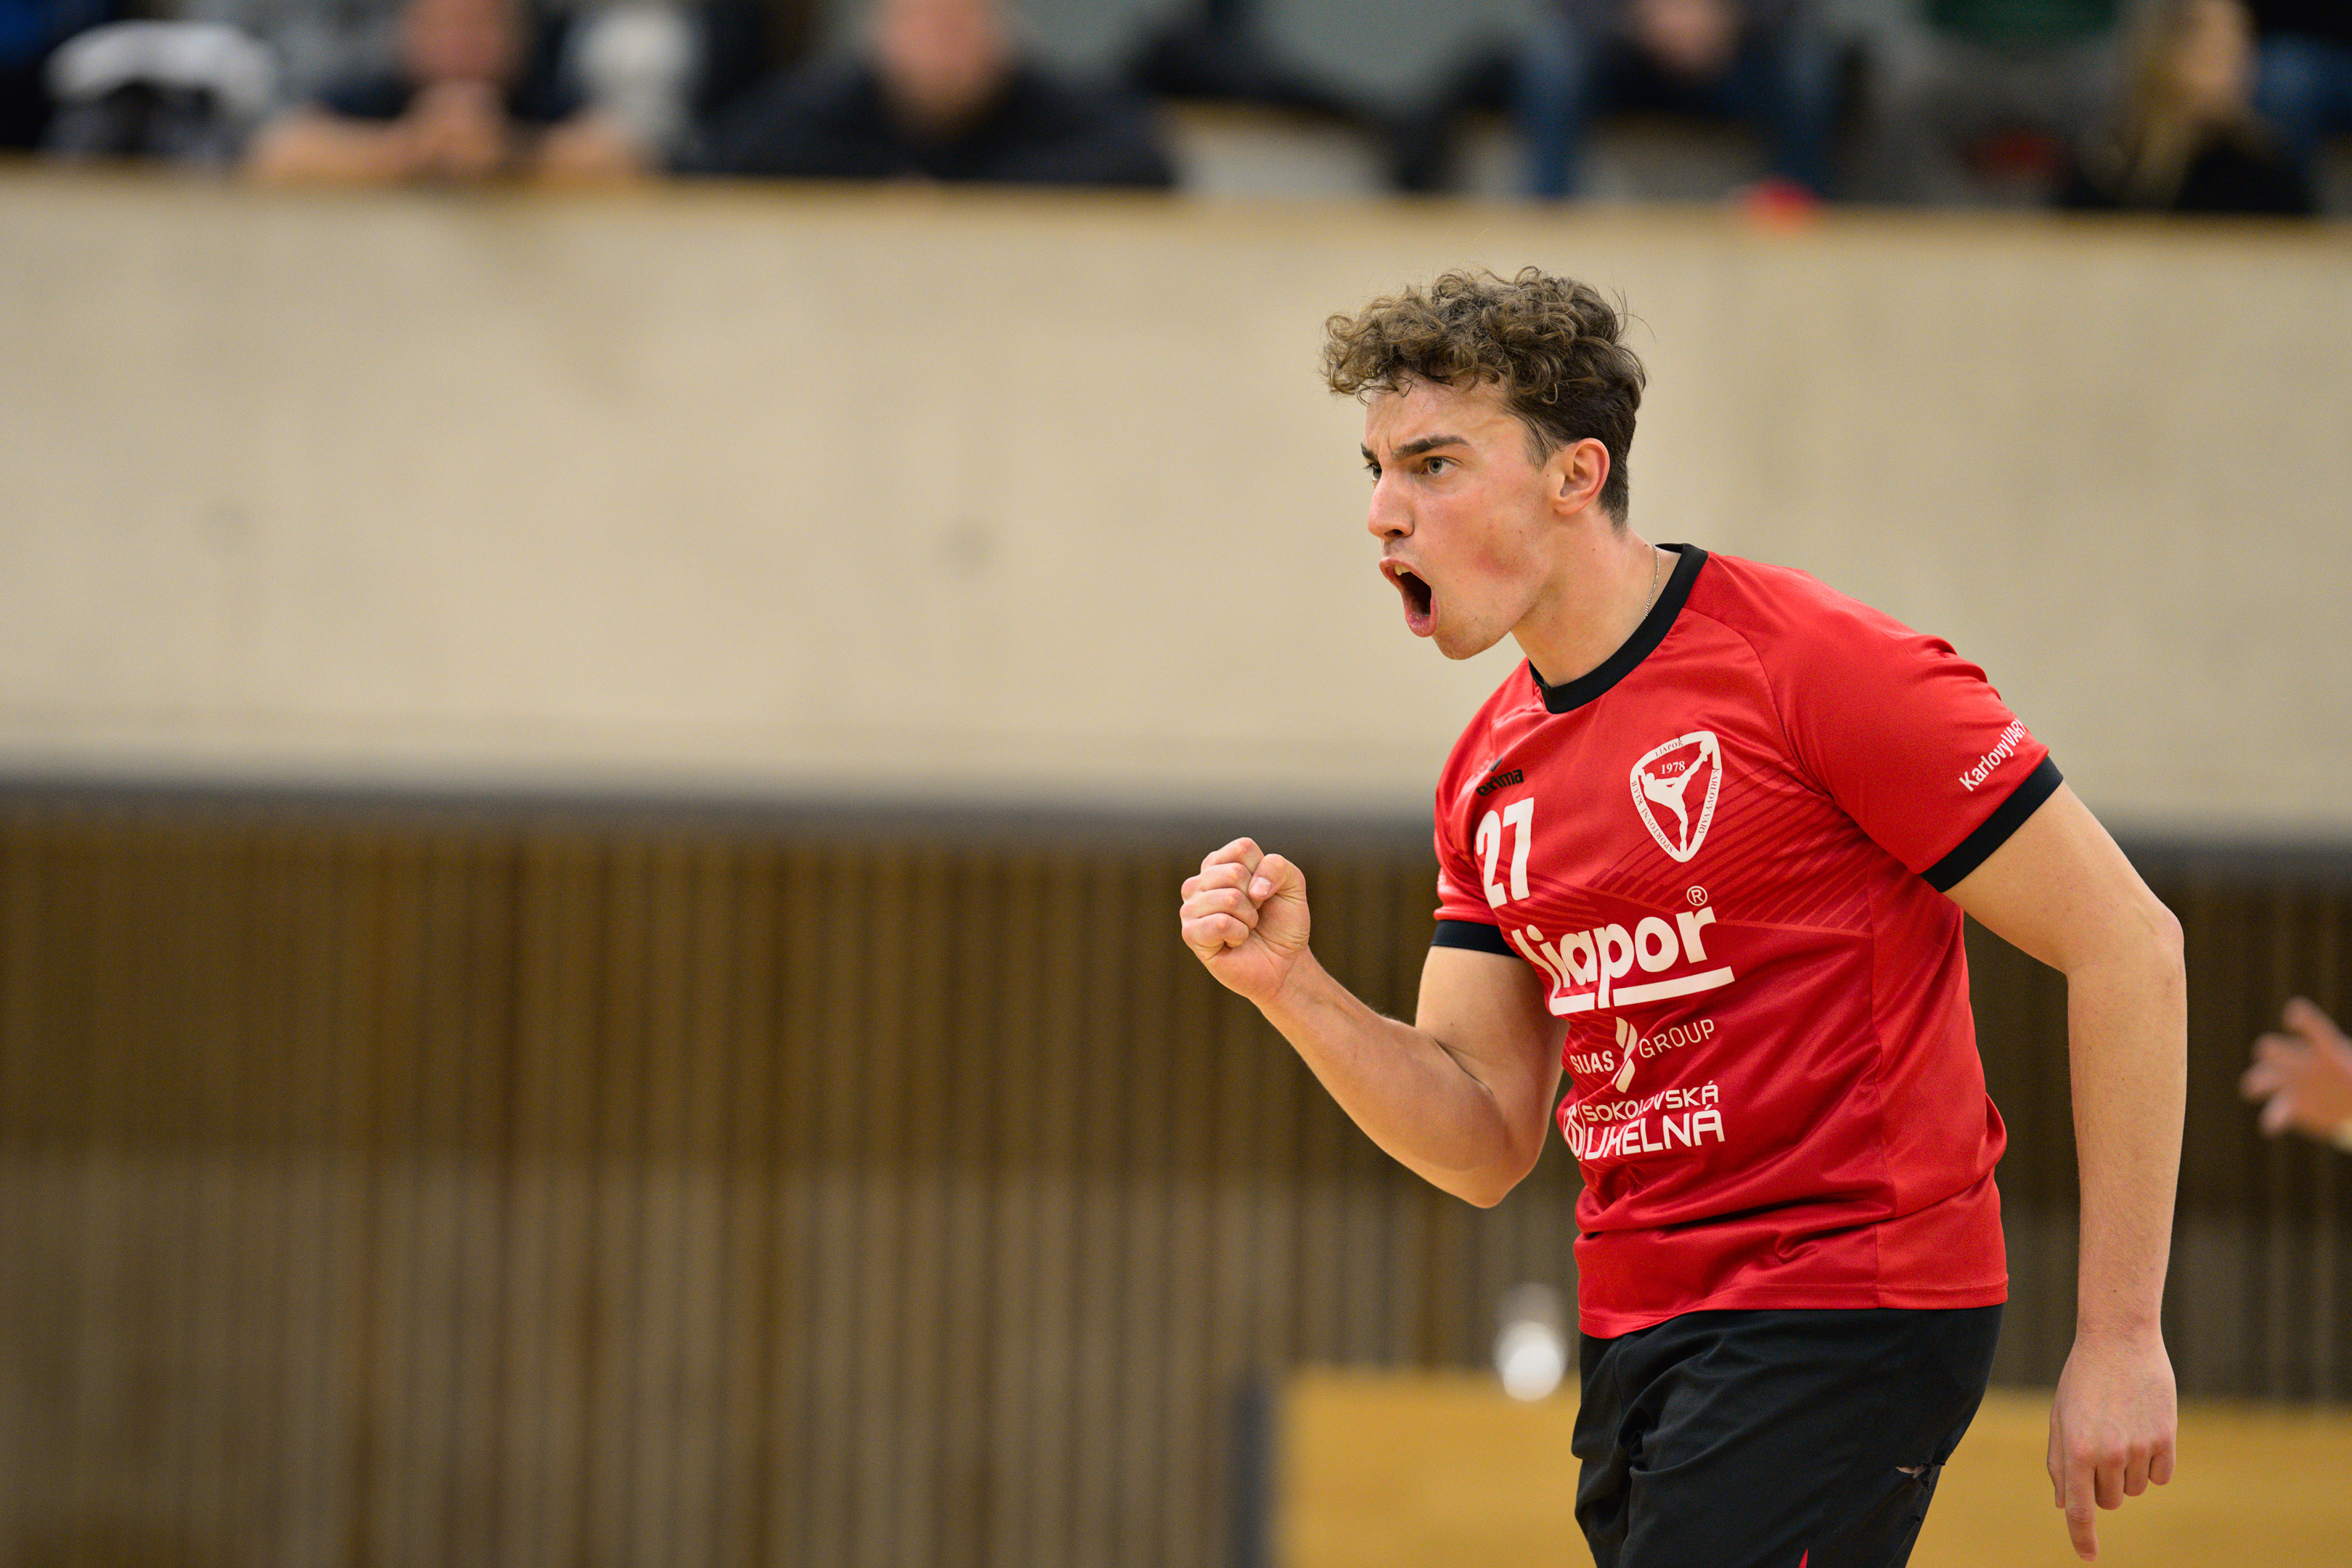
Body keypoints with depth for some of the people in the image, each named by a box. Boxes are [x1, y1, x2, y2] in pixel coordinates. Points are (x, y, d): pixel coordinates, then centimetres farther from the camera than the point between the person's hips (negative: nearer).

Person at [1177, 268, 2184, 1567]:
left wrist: (2118, 1339, -12)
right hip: (1637, 1341, 8)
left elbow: (2126, 944, -11)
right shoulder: (1490, 773, 11)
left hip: (1841, 1313, -8)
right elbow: (1487, 1143, 13)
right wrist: (1292, 989, -5)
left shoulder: (1816, 665, -12)